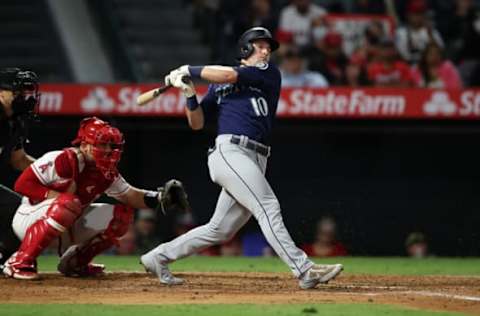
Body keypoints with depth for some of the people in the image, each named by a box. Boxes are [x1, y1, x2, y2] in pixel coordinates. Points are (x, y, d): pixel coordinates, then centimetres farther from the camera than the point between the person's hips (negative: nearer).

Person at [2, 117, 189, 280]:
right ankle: (20, 262, -29)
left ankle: (75, 262, 8)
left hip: (68, 227, 8)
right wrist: (58, 197, -30)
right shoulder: (63, 160, -24)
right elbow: (22, 184, -25)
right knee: (67, 204, -40)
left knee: (122, 215, -1)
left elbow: (129, 196, 7)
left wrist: (158, 198, -12)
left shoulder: (106, 173, 0)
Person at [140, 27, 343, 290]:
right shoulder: (218, 85, 17)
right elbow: (196, 123, 16)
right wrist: (189, 95, 0)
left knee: (220, 230, 6)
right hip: (230, 151, -4)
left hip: (255, 160, 4)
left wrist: (189, 71, 6)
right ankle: (304, 270, -27)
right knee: (268, 208, -19)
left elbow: (229, 75, -1)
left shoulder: (270, 73, 15)